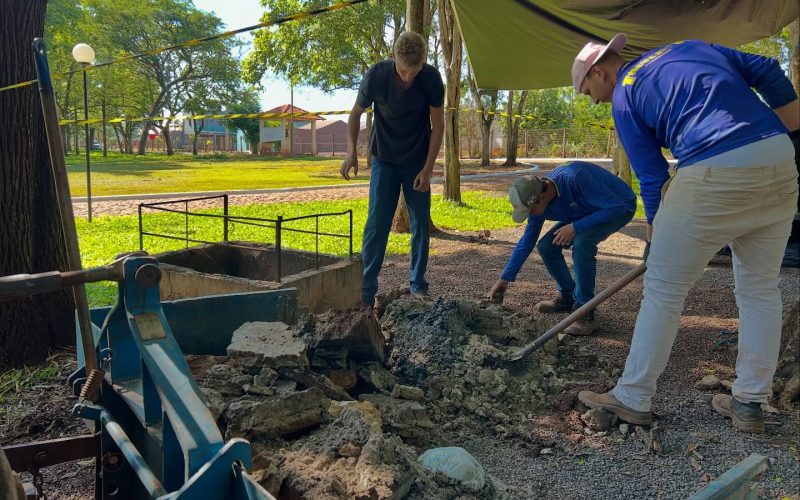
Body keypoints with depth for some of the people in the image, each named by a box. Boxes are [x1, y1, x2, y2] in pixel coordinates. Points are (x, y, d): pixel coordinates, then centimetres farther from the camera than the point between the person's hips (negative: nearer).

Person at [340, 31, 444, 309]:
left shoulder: (431, 78, -16)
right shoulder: (376, 75, -18)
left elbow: (438, 124, -8)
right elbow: (356, 113, -3)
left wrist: (427, 168, -12)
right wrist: (351, 150, -15)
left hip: (417, 162, 1)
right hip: (384, 160, -1)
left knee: (421, 224, 3)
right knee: (376, 223, -7)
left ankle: (418, 284, 16)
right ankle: (366, 289, -3)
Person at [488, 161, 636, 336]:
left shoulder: (574, 178, -39)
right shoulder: (539, 201, -14)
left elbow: (615, 207, -33)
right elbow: (527, 240, -2)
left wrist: (575, 227, -33)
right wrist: (504, 279, -1)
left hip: (620, 207, -7)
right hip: (589, 212, 7)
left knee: (581, 242, -32)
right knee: (546, 246, -5)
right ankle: (568, 297, 14)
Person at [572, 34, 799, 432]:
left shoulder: (623, 97, 8)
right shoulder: (689, 47, 24)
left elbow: (651, 175, 7)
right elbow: (767, 71, 15)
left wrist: (656, 233, 19)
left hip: (714, 175, -6)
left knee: (663, 291, 6)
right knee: (760, 288, 16)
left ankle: (632, 399, 14)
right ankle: (749, 404, 23)